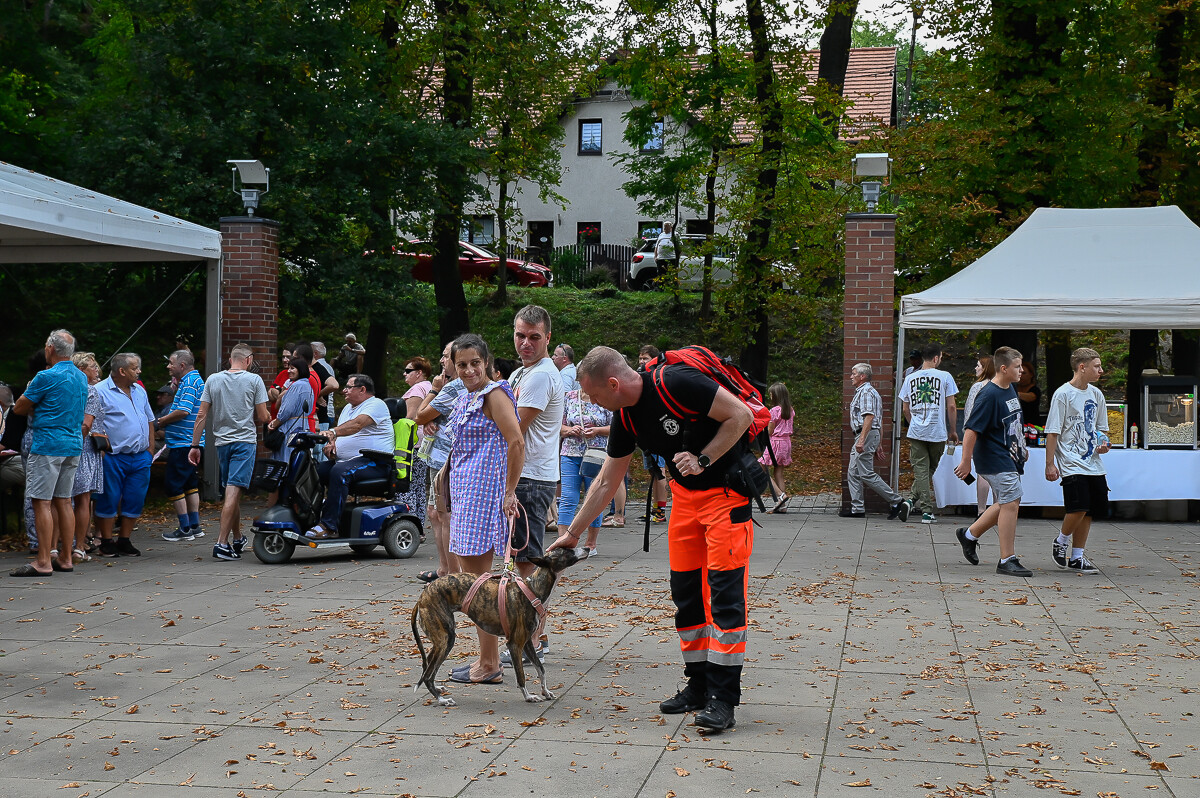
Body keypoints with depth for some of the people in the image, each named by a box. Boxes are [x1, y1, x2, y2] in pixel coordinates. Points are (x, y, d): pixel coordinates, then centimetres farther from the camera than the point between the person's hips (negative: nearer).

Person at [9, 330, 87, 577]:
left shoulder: (46, 377, -12)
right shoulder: (81, 378, 13)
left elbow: (19, 408, -4)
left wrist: (33, 406, 15)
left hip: (47, 444, -8)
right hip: (73, 445, 8)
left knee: (42, 502, -6)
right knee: (63, 501, 11)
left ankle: (43, 562, -8)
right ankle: (65, 558, 13)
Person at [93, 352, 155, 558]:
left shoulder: (140, 391, 16)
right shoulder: (101, 391, -6)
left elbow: (149, 420, 22)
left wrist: (151, 448, 14)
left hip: (140, 457, 6)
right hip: (113, 457, -6)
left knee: (135, 501, 6)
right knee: (109, 500, 0)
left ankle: (124, 541, 17)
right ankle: (107, 543, 9)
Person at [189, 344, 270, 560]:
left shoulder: (212, 380, 6)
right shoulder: (254, 380, -4)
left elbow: (201, 416, 4)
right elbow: (263, 417, -4)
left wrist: (195, 445, 8)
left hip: (221, 441, 4)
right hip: (245, 440, -4)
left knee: (232, 491, 16)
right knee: (234, 491, -10)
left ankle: (237, 539, 28)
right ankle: (222, 543, -17)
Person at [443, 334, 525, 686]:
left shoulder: (494, 393, -11)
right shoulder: (465, 397, 16)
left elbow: (516, 442, -19)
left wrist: (509, 493, -18)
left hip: (486, 492, -10)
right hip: (466, 494, 10)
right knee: (468, 575, 11)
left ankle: (489, 666, -2)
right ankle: (486, 660, 18)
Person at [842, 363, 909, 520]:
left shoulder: (866, 392, -12)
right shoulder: (867, 392, 22)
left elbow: (869, 416, -23)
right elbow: (880, 420, 23)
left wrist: (861, 440, -28)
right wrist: (878, 443, 24)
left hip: (866, 435, -11)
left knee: (867, 474, -12)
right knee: (853, 473, 11)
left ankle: (897, 502, -10)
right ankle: (857, 509, 11)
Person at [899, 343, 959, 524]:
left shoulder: (910, 378, 6)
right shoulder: (945, 377, -3)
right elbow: (951, 407, -3)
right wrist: (953, 431, 7)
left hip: (916, 432, 2)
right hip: (938, 432, -2)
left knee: (920, 470, 2)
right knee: (932, 468, 16)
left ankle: (927, 510, -5)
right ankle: (916, 500, 9)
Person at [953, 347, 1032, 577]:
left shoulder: (1010, 390, 11)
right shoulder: (989, 395, -18)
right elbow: (972, 429, -19)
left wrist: (1021, 448, 28)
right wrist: (966, 460, -19)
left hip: (1009, 459, 10)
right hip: (996, 461, -10)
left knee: (1004, 504, 14)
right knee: (1011, 503, -10)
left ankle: (969, 534, 32)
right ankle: (1007, 560, -5)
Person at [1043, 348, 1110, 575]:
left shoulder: (1096, 394, 13)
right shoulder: (1063, 394, -8)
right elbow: (1052, 432, -8)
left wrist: (1103, 444, 2)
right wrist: (1050, 464, -11)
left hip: (1093, 464, 7)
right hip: (1071, 464, -7)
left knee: (1089, 512, 6)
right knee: (1079, 507, -19)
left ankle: (1077, 557, 17)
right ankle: (1061, 542, 7)